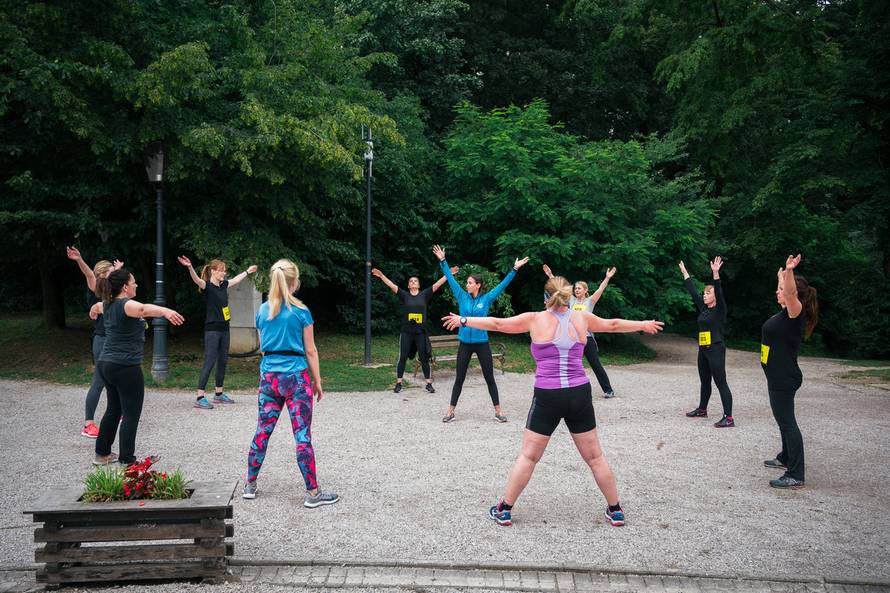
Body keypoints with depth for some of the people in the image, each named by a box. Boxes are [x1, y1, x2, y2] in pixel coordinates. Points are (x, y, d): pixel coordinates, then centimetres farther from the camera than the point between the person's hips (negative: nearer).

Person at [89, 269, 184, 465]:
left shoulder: (108, 304, 11)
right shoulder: (126, 304, -17)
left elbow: (97, 306, 37)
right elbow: (143, 309, -41)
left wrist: (93, 312, 62)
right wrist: (165, 311, -60)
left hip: (106, 364, 10)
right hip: (126, 367, -10)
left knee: (113, 410, 21)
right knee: (131, 415, -4)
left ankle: (102, 454, 30)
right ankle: (127, 461, -3)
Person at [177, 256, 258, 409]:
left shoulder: (223, 285, 10)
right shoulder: (207, 286, -11)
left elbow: (236, 279, 30)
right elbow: (197, 280, -33)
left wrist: (247, 271, 45)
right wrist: (189, 267, -52)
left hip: (224, 329, 8)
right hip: (212, 329, -8)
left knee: (222, 361, 13)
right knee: (209, 362, -11)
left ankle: (219, 394, 25)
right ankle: (200, 398, -10)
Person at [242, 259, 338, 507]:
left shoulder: (263, 311, 7)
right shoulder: (301, 312, -8)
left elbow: (263, 347, 14)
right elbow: (310, 351, -5)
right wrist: (317, 381, 2)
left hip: (268, 376, 5)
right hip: (296, 376, -5)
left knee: (262, 431, 13)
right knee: (302, 435, -2)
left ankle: (250, 485, 23)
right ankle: (313, 493, 3)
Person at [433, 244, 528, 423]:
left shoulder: (486, 298, -2)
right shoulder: (462, 297, 2)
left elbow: (503, 284, -2)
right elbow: (451, 279, 2)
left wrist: (515, 269, -6)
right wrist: (442, 261, 0)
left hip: (482, 343, -1)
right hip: (465, 343, 1)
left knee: (489, 378, 5)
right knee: (459, 378, 7)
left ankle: (498, 410, 14)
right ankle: (451, 410, 14)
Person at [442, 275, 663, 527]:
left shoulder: (535, 319, 0)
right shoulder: (582, 318, 7)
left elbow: (497, 324, 8)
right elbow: (613, 324, 24)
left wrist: (463, 320, 20)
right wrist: (643, 325, 42)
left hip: (547, 397, -2)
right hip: (580, 395, 2)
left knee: (528, 456, 8)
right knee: (594, 456, 14)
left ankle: (504, 510, 14)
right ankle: (615, 511, 23)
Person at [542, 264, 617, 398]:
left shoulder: (590, 301, 0)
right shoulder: (571, 300, 8)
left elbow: (600, 290, -12)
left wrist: (607, 278, -24)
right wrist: (550, 275, -2)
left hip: (587, 337, -3)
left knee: (596, 365, 1)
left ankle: (609, 390, 9)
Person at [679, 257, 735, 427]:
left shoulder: (720, 310, -9)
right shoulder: (703, 308, 10)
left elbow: (719, 292, -24)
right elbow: (692, 291, 16)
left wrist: (715, 273, -34)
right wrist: (684, 272, 19)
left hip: (716, 350, -8)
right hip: (703, 350, 8)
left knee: (721, 383, -10)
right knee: (705, 381, 20)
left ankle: (728, 418, -11)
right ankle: (702, 409, 35)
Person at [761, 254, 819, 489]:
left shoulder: (796, 313, -17)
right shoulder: (787, 313, 8)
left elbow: (791, 293, -38)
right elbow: (785, 293, 29)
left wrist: (789, 270, -52)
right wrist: (783, 274, 39)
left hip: (784, 378, -10)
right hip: (779, 377, 10)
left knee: (787, 422, -9)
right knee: (784, 420, 23)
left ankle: (796, 476, -8)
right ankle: (785, 458, 40)